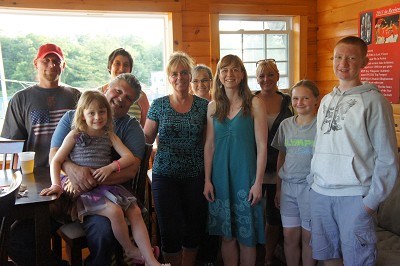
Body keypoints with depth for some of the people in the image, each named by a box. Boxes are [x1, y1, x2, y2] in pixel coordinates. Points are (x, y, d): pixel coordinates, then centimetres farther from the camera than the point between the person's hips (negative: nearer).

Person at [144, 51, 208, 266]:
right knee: (170, 232, 0)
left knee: (193, 231, 8)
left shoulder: (203, 105, 3)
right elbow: (147, 139, 6)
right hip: (165, 175, -1)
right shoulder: (159, 105, 2)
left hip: (195, 176, 1)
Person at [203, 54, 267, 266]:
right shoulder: (213, 107, 7)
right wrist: (207, 180, 3)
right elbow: (209, 145, 7)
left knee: (246, 236, 6)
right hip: (220, 176, 3)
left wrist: (258, 182, -10)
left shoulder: (254, 104, -4)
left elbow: (262, 145, -6)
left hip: (245, 175, -3)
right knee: (226, 235, 12)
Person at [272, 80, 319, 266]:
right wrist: (278, 189, 13)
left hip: (311, 186, -4)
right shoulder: (285, 125, 7)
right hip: (288, 186, 4)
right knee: (289, 236, 10)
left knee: (308, 237, 8)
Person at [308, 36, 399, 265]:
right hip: (320, 192, 6)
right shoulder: (326, 100, 12)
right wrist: (313, 178, 11)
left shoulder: (373, 100, -7)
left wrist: (373, 199, -12)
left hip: (354, 196, -5)